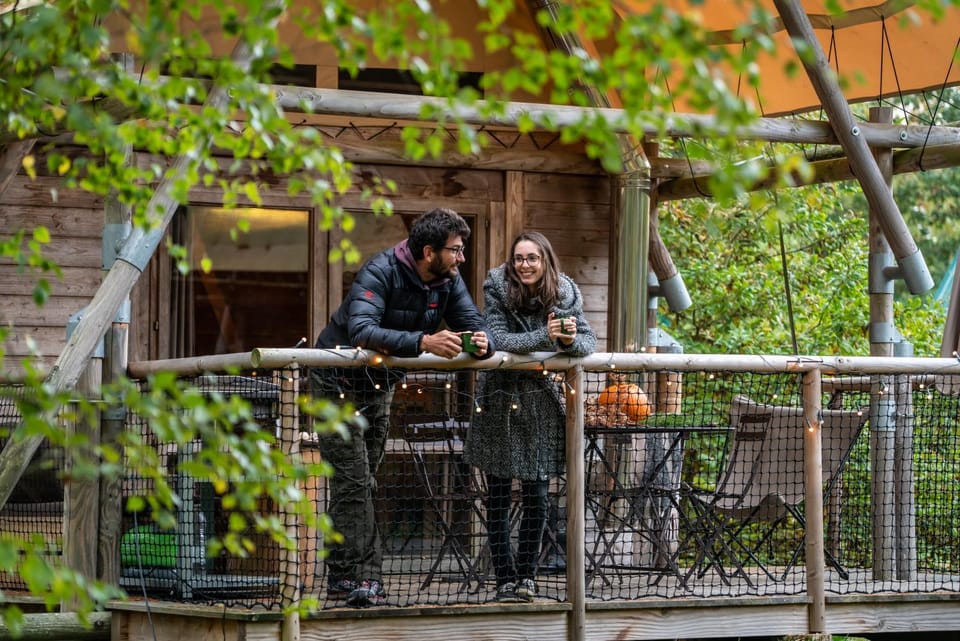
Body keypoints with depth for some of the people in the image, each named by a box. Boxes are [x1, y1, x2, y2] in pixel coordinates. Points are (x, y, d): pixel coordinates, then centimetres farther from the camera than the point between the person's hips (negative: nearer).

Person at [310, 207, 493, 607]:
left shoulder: (449, 282, -6)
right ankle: (362, 576, -14)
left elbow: (475, 324, -6)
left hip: (380, 387, 8)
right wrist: (422, 342, -53)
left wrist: (482, 344, -32)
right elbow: (361, 331, -41)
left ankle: (342, 576, 13)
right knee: (354, 479, -13)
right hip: (339, 383, -8)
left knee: (362, 482, 9)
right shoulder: (380, 272, -27)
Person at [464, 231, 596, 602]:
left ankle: (527, 575, 17)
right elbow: (497, 339, -20)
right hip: (500, 402, -2)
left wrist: (572, 341, -29)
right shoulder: (497, 290, -10)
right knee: (499, 499, 2)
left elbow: (588, 341, -6)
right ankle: (506, 581, 9)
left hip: (542, 403, 2)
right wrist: (545, 337, -32)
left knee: (537, 498, 1)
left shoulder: (565, 295, -3)